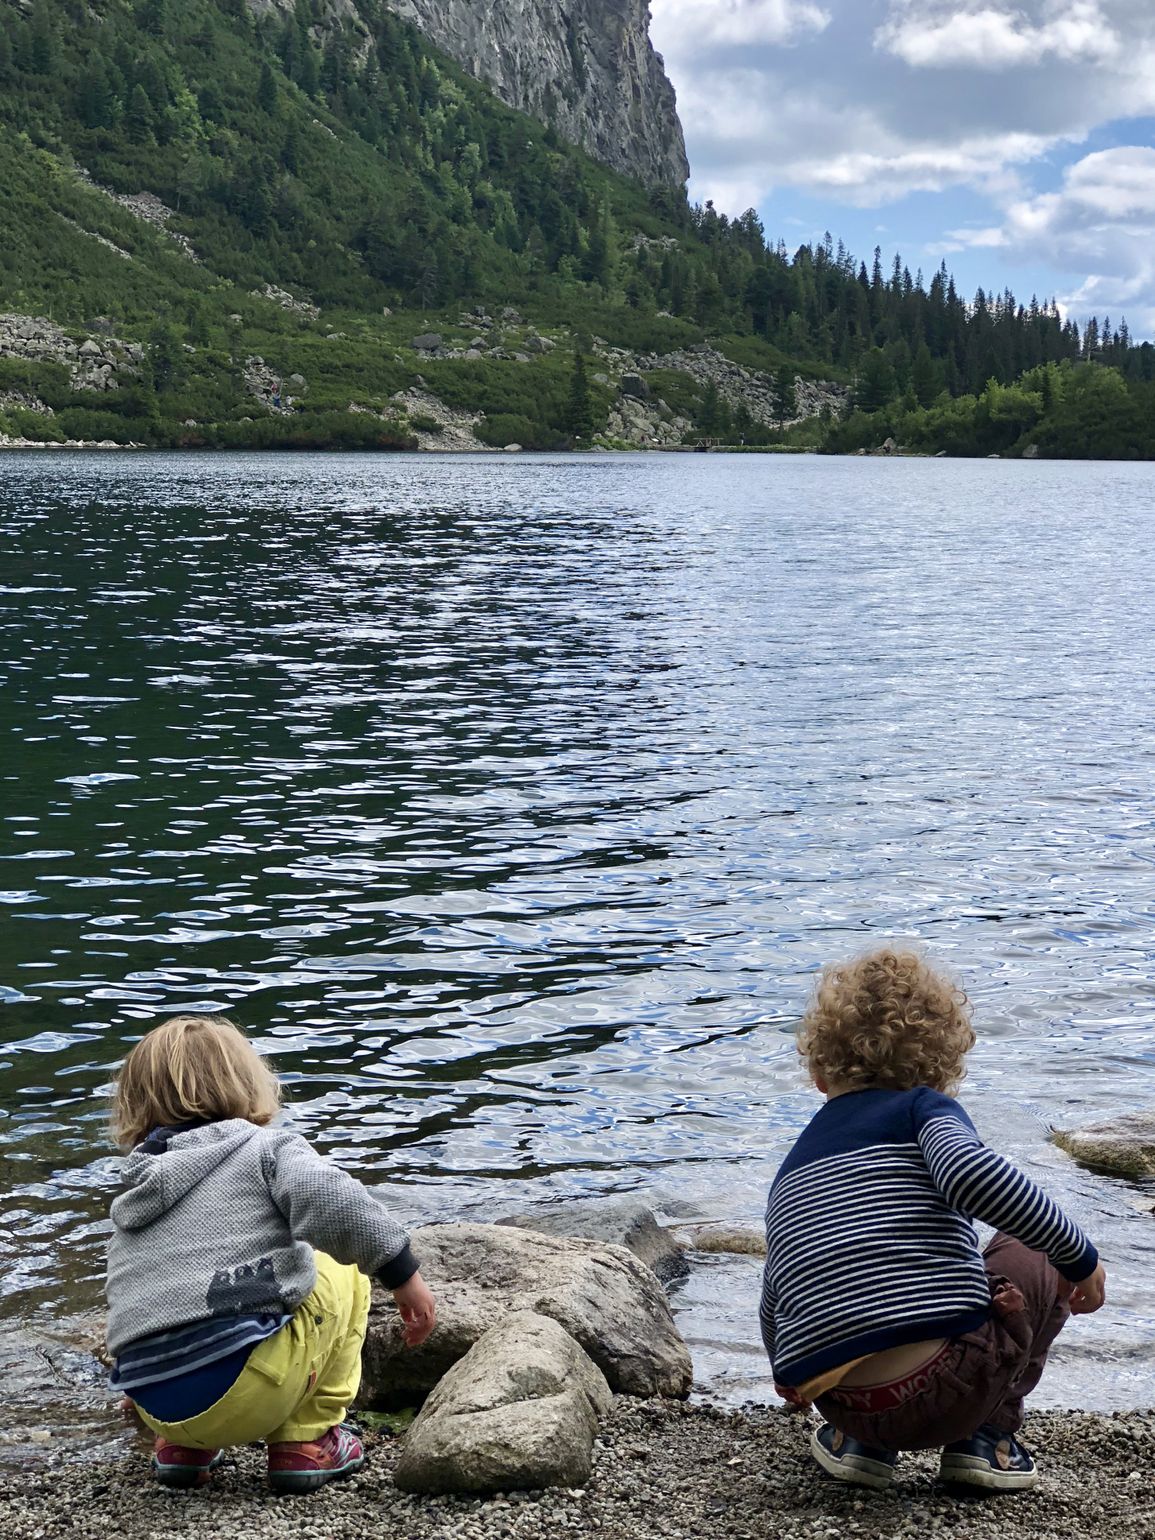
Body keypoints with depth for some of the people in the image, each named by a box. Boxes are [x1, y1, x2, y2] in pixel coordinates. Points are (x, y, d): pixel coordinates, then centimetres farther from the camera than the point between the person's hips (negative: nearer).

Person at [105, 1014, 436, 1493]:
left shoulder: (127, 1206, 24)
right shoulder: (266, 1149, 6)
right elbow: (332, 1202, -16)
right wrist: (403, 1274, -7)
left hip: (154, 1408, 6)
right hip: (243, 1386, -6)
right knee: (341, 1271, 19)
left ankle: (184, 1446, 18)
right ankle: (306, 1441, 14)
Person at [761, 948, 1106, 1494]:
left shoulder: (792, 1168, 21)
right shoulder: (924, 1107, 4)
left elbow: (774, 1302, 32)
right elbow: (975, 1174, -20)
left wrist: (791, 1379, 53)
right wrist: (1079, 1256, -7)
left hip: (840, 1402, 6)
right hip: (947, 1388, -6)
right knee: (1032, 1254, 22)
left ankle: (861, 1443, 18)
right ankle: (987, 1436, 15)